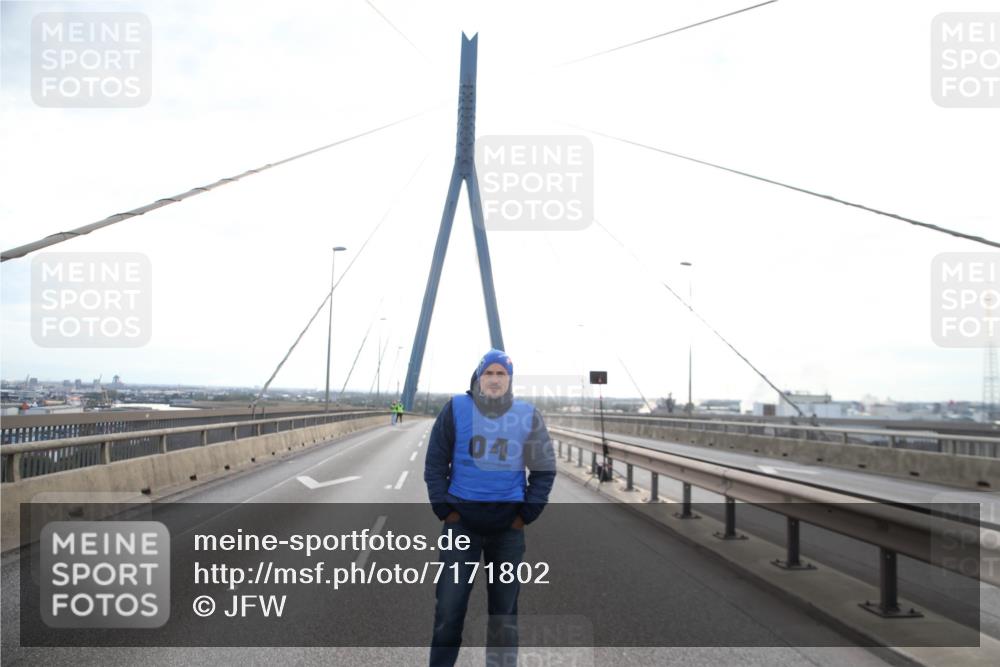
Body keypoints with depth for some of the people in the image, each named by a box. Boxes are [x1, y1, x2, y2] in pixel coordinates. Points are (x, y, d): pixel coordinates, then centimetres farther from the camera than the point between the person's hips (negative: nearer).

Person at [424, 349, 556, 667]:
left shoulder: (528, 415, -1)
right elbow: (435, 462, 1)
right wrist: (444, 510, -6)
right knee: (449, 607, 1)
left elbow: (544, 469, 6)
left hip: (508, 524, 1)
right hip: (462, 519, -1)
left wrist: (527, 514, -2)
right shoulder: (456, 408, -4)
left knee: (504, 609, 9)